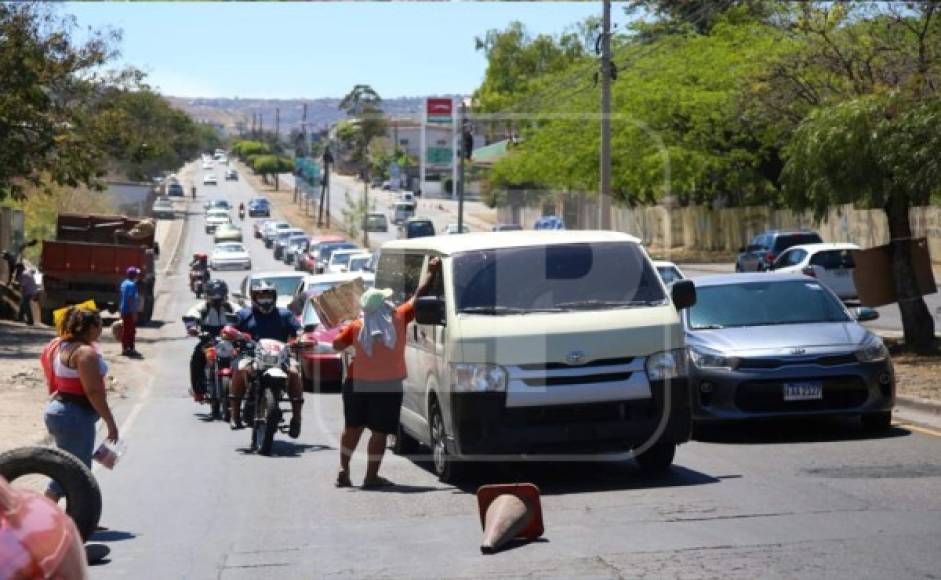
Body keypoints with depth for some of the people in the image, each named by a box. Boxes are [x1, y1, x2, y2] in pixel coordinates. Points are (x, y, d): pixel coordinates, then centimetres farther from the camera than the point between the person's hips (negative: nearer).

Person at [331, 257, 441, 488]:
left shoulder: (357, 327, -3)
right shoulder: (399, 318, -7)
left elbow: (337, 344, -1)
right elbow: (418, 296, 1)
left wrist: (347, 331, 18)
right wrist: (432, 272, 13)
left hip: (357, 384, 3)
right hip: (388, 387, -3)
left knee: (353, 427, 16)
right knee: (379, 432, 2)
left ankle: (343, 469, 18)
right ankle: (371, 476, 3)